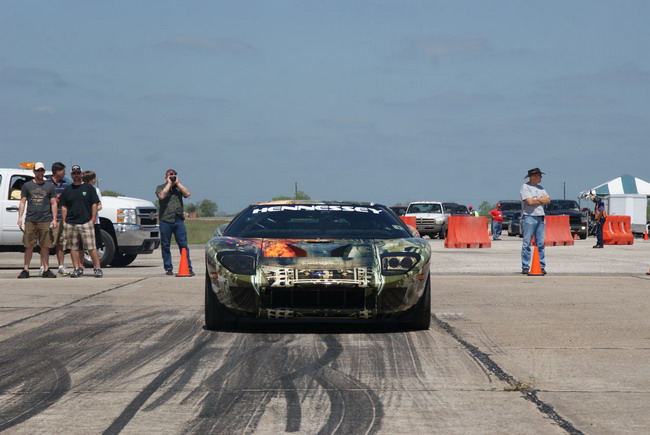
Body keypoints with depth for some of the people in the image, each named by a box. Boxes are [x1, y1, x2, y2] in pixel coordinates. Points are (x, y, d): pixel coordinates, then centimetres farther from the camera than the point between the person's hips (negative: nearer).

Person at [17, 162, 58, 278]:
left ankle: (46, 270, 6)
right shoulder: (27, 186, 10)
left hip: (45, 221, 0)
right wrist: (20, 218, 0)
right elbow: (22, 202, 9)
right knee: (29, 246, -1)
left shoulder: (49, 186, 11)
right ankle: (25, 270, 2)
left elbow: (53, 203, 12)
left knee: (45, 247, 1)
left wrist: (54, 219, 3)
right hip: (30, 220, 0)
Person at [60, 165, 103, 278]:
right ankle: (77, 268, 8)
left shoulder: (88, 188, 7)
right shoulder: (67, 190, 14)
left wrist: (93, 219, -3)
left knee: (91, 247, -8)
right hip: (70, 224, 3)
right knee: (74, 248, 2)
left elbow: (94, 205, 5)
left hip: (86, 222, -3)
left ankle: (98, 268, -6)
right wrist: (64, 222, 5)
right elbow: (64, 207, 14)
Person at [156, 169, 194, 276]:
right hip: (165, 220, -1)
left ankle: (188, 268, -4)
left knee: (183, 245, -5)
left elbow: (187, 194, -3)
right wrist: (169, 184, -5)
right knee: (165, 246, 2)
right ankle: (168, 268, 9)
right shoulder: (160, 187, 9)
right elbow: (162, 196, -12)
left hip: (178, 220, 1)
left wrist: (177, 183, 0)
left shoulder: (179, 187, 16)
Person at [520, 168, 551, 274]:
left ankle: (542, 266, 8)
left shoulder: (540, 188, 19)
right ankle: (525, 267, -4)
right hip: (529, 217, -6)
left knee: (540, 244, 5)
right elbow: (529, 201, -14)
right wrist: (542, 200, -1)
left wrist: (536, 199, -6)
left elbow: (548, 200, 7)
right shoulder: (525, 187, -2)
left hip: (540, 217, 6)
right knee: (527, 243, -5)